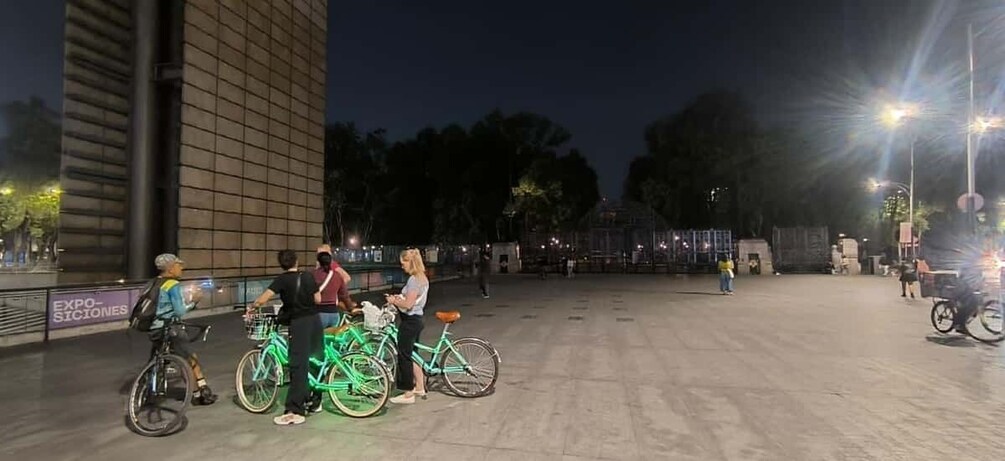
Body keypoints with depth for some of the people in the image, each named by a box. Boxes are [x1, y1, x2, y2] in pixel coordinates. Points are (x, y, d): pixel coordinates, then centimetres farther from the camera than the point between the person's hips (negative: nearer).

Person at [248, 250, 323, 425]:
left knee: (299, 366, -8)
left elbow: (262, 299, -13)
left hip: (299, 323, -5)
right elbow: (318, 300, 6)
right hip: (315, 320, 5)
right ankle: (314, 401, 25)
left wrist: (251, 307, 5)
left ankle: (294, 411, -9)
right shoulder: (308, 276, 7)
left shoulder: (282, 279, -5)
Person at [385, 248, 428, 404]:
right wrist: (399, 297, 9)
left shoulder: (413, 280, -20)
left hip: (409, 321, -10)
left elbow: (408, 304, -23)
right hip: (417, 319, 10)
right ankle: (420, 387, 29)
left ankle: (408, 394, 7)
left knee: (404, 357, 0)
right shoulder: (423, 278, 9)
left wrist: (394, 301, -8)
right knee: (412, 355, 19)